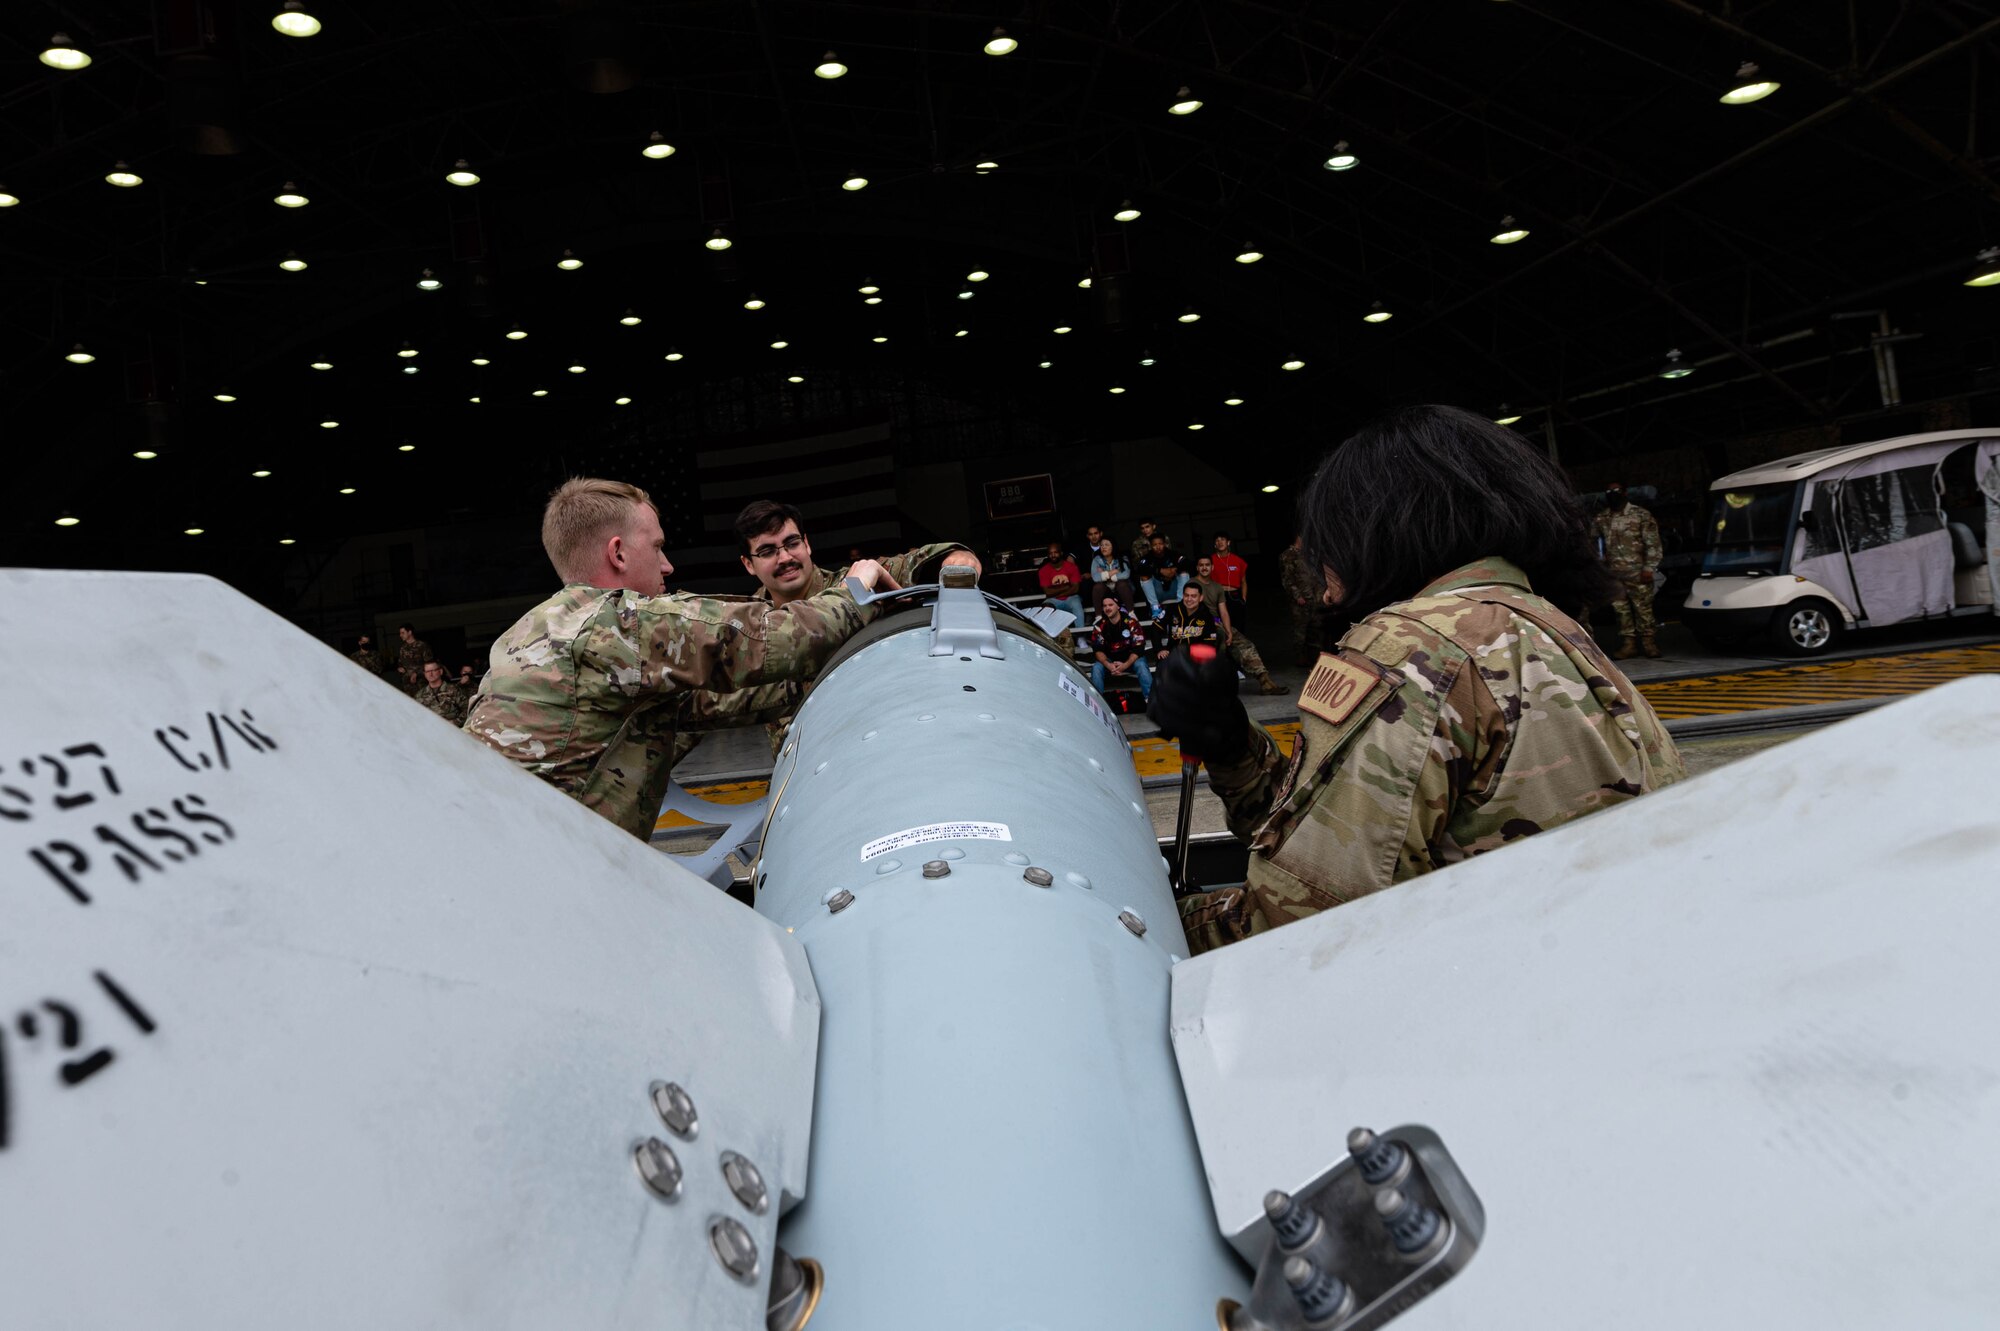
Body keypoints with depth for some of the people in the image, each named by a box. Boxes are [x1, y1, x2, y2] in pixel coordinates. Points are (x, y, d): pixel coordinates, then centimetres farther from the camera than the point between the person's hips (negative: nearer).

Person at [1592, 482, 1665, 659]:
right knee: (1621, 609, 6)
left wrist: (1649, 568, -10)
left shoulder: (1641, 515, -1)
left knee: (1643, 608, 0)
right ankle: (1628, 643, 13)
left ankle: (1648, 641, 10)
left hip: (1637, 573, -4)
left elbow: (1653, 544, -3)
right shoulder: (1601, 519, 10)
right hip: (1614, 575, 4)